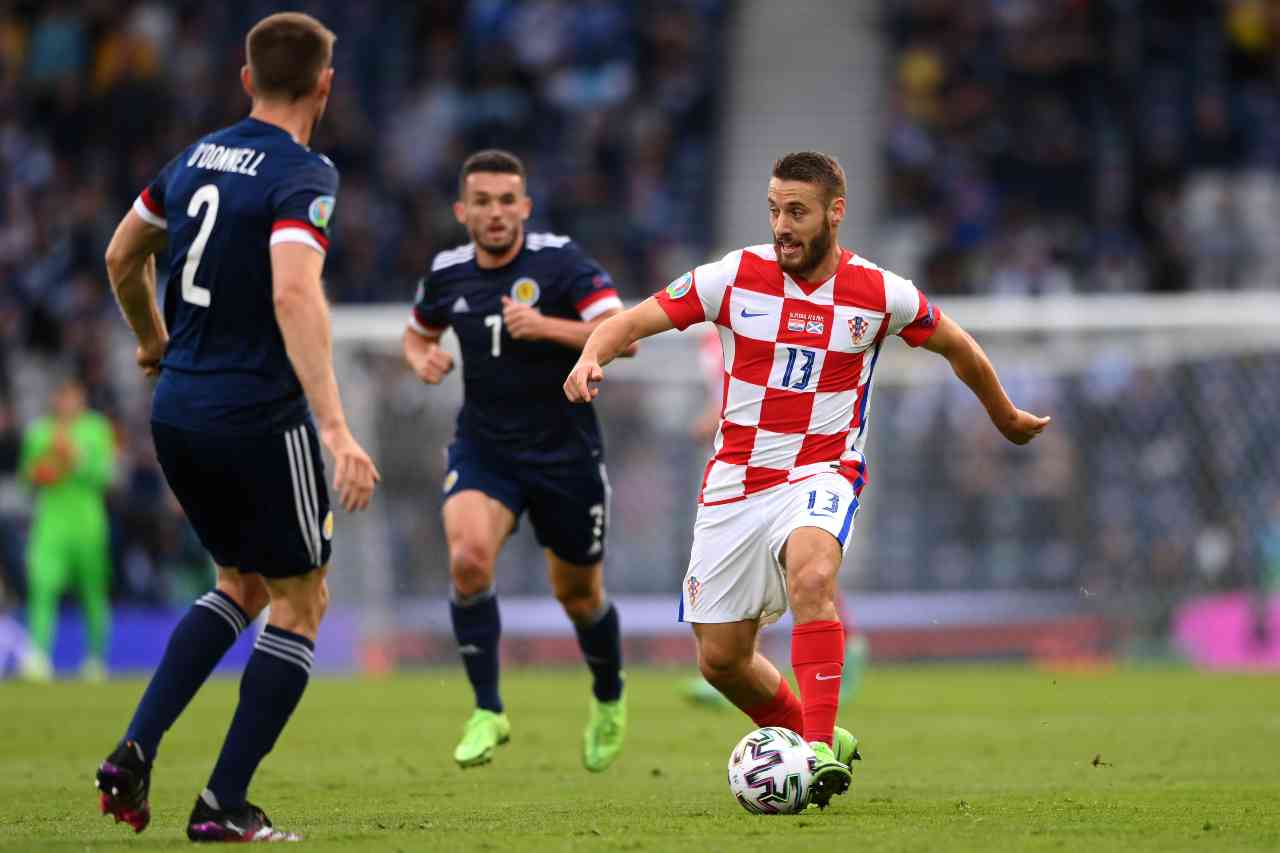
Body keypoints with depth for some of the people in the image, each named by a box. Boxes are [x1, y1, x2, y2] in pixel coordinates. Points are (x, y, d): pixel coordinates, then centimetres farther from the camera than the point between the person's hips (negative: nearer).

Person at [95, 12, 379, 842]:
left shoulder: (198, 158, 8)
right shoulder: (303, 174, -15)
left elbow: (122, 257, 21)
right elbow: (294, 295, -29)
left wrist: (154, 340, 39)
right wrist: (338, 432, -33)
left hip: (177, 409, 7)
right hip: (260, 416, -7)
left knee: (241, 586, 23)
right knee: (301, 603, 9)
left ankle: (136, 750, 6)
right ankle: (225, 805, 5)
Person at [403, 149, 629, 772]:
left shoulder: (560, 261, -14)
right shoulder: (446, 274, 0)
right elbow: (418, 333, 21)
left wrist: (546, 326, -36)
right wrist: (423, 359, -3)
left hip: (565, 451, -2)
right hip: (483, 447, 2)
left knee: (578, 595, 12)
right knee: (468, 557, -26)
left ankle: (609, 703, 43)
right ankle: (487, 712, -13)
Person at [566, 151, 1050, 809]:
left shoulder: (880, 294, -5)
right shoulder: (736, 276, -5)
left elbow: (956, 346, 13)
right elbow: (632, 321, -5)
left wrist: (1008, 420, 27)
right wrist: (592, 356, -27)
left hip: (822, 473, -3)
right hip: (735, 479, 3)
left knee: (811, 577, -36)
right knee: (720, 659, 4)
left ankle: (820, 750, -35)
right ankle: (807, 734, 32)